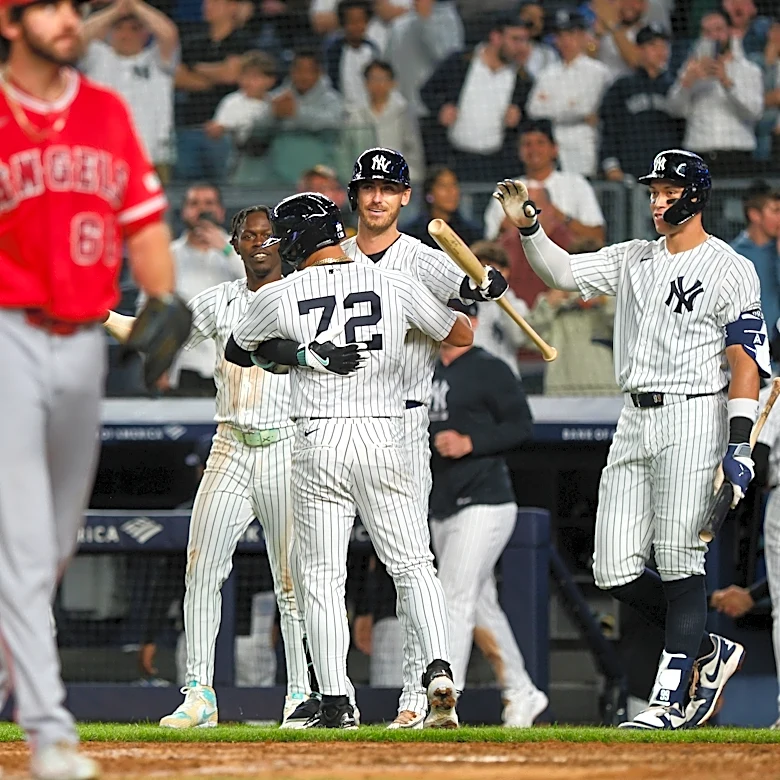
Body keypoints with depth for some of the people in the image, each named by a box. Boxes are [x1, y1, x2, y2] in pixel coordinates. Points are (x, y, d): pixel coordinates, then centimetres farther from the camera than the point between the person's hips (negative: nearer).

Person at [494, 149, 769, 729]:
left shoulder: (731, 270, -3)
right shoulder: (634, 259, 16)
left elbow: (745, 362, -8)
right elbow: (563, 272, 14)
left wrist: (739, 443, -16)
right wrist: (527, 226, -3)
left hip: (693, 419, -7)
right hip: (635, 421, 7)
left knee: (679, 562, -9)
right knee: (615, 571, 2)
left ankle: (671, 695, -7)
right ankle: (708, 651, 18)